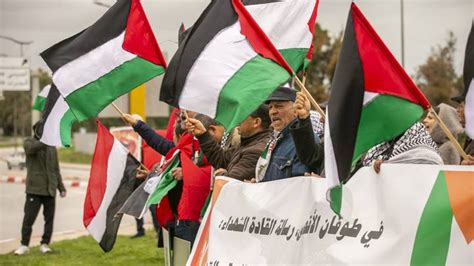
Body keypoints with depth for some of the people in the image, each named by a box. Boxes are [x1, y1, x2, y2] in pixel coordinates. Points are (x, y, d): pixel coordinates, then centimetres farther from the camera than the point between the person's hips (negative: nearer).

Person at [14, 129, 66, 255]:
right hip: (34, 189, -4)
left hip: (50, 189, 4)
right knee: (29, 217, -7)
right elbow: (31, 148, -25)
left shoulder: (52, 147, 14)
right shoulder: (29, 142, 2)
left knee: (49, 218, 4)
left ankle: (45, 244, 12)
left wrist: (61, 188, 12)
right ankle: (24, 245, 1)